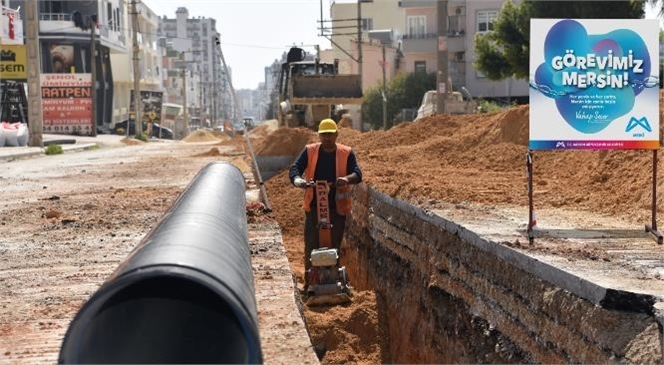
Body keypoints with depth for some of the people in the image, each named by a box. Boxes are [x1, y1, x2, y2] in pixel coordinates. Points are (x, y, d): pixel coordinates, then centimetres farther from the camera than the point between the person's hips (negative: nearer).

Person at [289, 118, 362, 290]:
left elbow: (357, 173, -10)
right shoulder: (309, 151, 4)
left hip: (337, 207, 0)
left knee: (334, 245, 5)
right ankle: (309, 280, 5)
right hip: (314, 205, 0)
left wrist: (347, 178, -33)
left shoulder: (346, 153, 1)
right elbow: (294, 168, -4)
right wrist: (297, 180, -28)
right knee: (311, 244, -2)